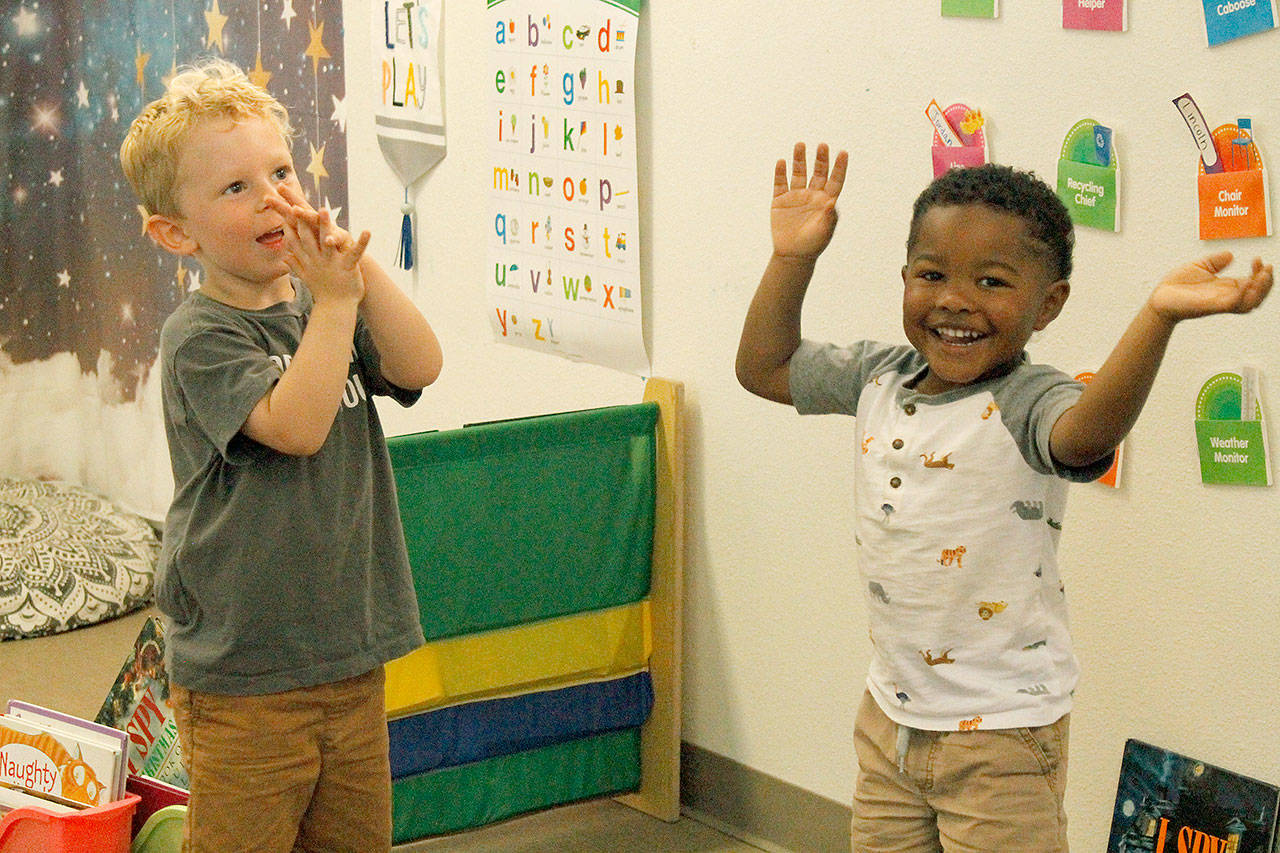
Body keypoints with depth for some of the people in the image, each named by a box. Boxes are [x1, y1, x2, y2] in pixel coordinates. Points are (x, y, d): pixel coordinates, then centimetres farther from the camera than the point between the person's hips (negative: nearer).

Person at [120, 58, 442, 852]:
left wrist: (361, 266, -18)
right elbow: (296, 426, -24)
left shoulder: (323, 306, 7)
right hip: (244, 674, -6)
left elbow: (420, 368, -8)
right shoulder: (199, 336, -12)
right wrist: (335, 301, -26)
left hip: (351, 652, 6)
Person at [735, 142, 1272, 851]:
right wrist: (793, 258, 4)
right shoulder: (879, 378, 1)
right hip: (888, 714, 7)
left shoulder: (1026, 405, -20)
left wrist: (1157, 315, -57)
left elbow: (1086, 436, -43)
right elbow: (762, 367, 14)